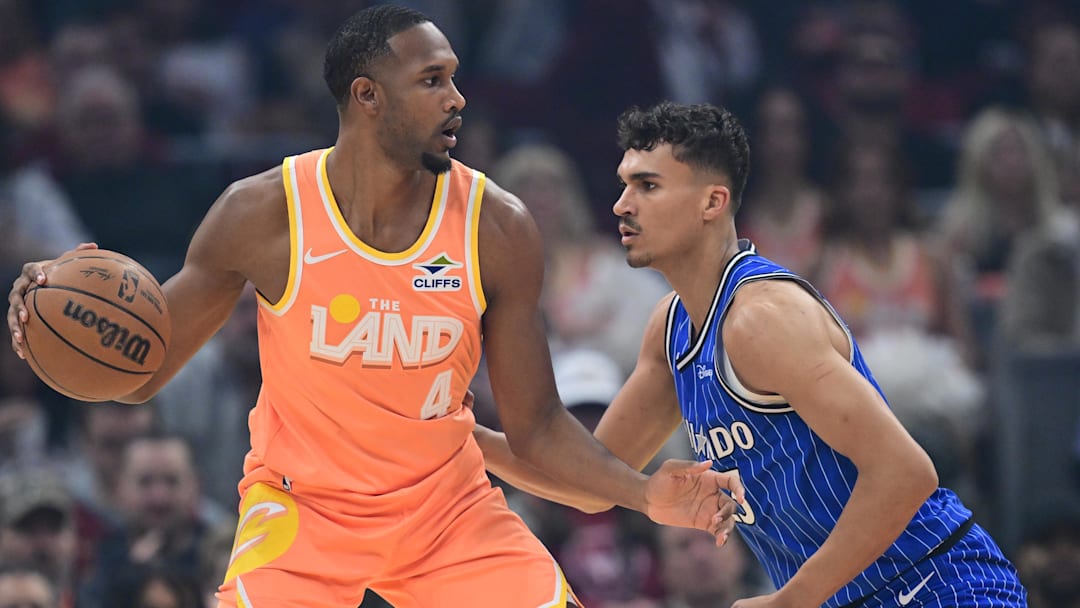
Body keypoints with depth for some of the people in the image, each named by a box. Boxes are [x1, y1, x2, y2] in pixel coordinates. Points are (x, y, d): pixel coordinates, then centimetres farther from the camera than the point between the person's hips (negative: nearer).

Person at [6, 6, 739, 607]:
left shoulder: (498, 228, -12)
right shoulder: (265, 214, -15)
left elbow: (535, 423, -3)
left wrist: (645, 494, -18)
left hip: (447, 509, 2)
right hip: (301, 506, -2)